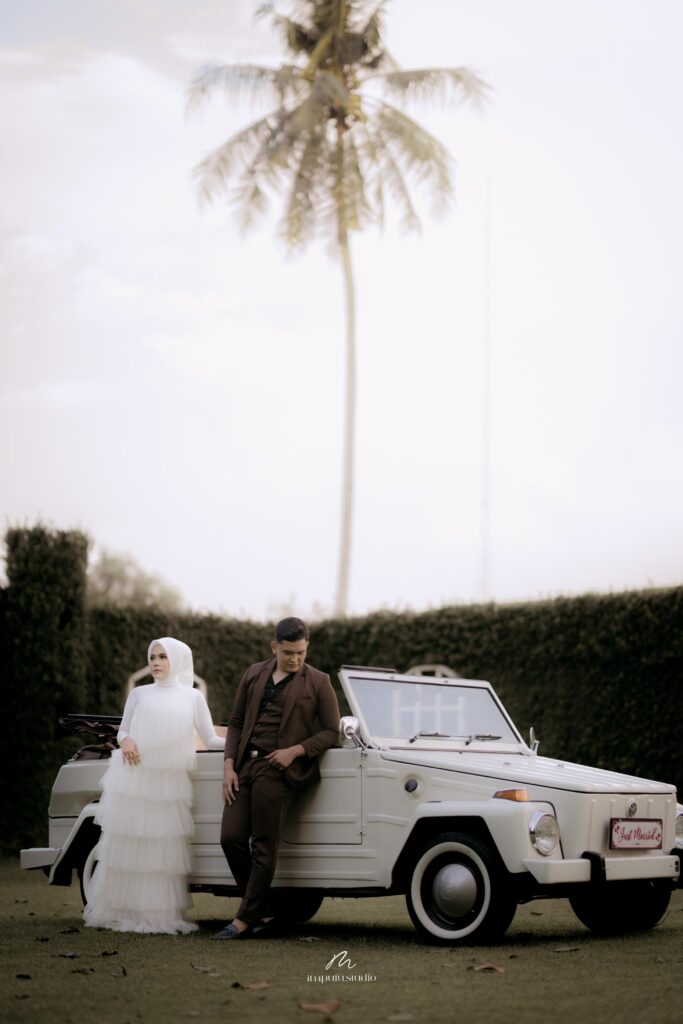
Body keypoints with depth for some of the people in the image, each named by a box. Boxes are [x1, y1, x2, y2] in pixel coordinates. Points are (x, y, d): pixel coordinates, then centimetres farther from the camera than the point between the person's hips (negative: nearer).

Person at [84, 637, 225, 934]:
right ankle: (121, 912, 6)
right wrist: (126, 741, -8)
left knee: (165, 851, -3)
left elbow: (210, 740, 10)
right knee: (127, 845, 0)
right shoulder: (139, 694, 11)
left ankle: (162, 914, 1)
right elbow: (122, 731, 15)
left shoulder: (192, 697, 10)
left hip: (170, 784, 0)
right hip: (134, 779, 0)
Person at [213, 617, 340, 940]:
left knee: (263, 847, -5)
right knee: (231, 838, -4)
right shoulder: (254, 675, 15)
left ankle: (246, 919, 1)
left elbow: (332, 731, 2)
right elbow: (236, 723, 16)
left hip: (277, 770, -5)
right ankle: (263, 914, 8)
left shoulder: (317, 682, 3)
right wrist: (229, 766, 4)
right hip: (244, 767, 5)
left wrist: (295, 751, -12)